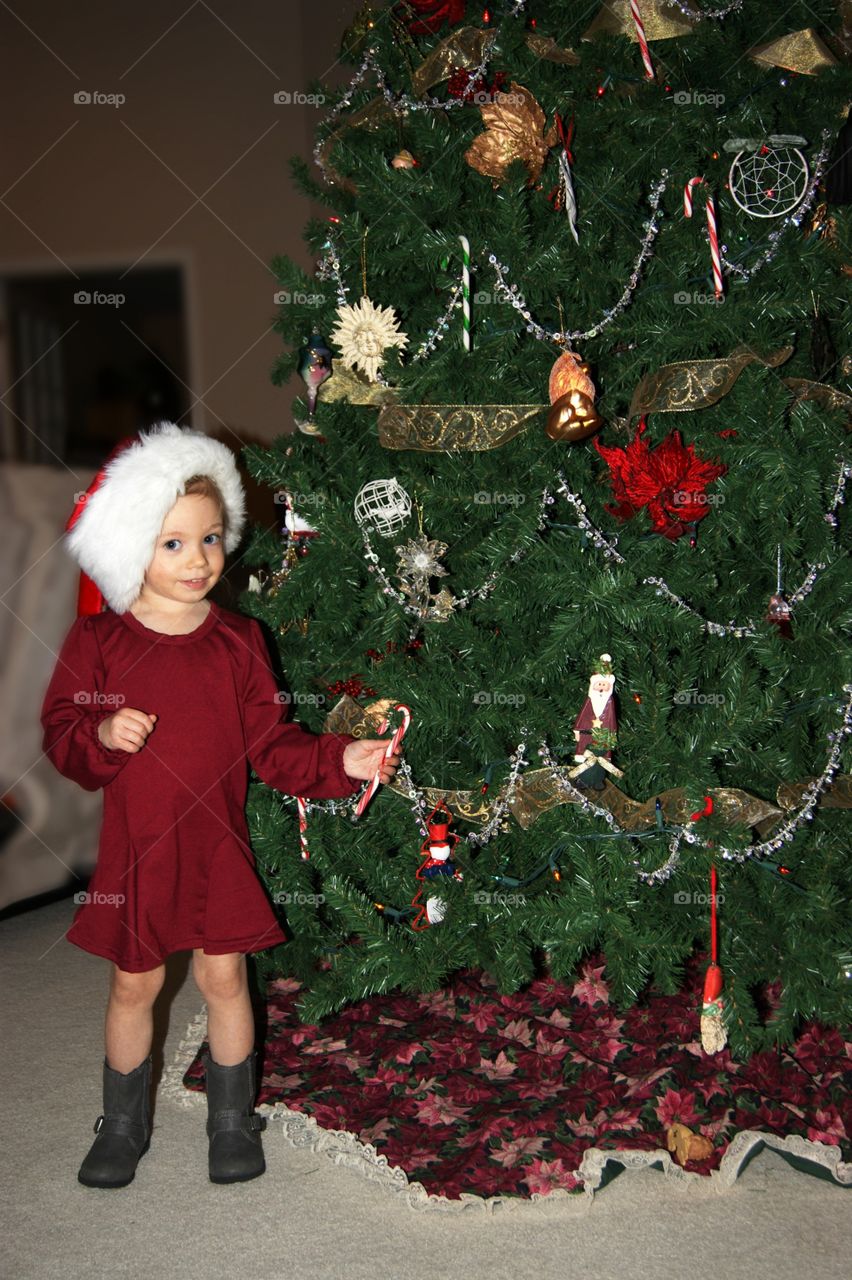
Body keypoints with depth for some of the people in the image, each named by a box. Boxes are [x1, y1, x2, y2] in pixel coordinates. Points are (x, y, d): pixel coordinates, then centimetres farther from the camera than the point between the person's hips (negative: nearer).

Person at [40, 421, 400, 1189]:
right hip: (136, 846, -1)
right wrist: (102, 736, -26)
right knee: (134, 984, 11)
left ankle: (232, 1123, 29)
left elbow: (272, 744, -2)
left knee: (224, 978, 9)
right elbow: (62, 736, -4)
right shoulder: (97, 642, -6)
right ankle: (123, 1127, 33)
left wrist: (341, 761, -16)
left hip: (219, 845, 1)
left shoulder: (238, 642, -2)